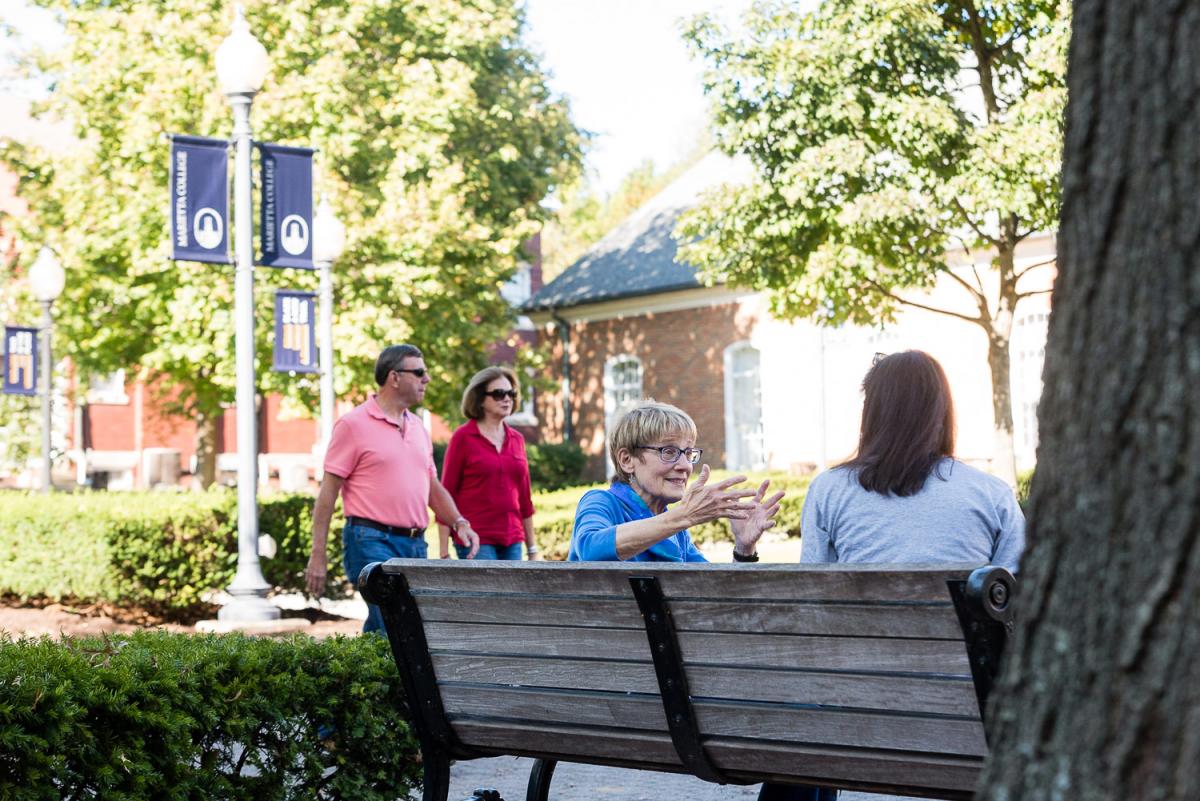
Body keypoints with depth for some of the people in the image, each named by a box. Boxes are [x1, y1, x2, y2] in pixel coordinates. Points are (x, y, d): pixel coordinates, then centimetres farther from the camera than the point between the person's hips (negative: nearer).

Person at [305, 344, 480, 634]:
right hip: (372, 542, -7)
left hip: (415, 544, 7)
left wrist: (459, 523, 5)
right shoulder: (353, 424, -5)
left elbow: (433, 486, 23)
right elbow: (328, 490, -5)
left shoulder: (417, 426, 17)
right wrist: (318, 555, -9)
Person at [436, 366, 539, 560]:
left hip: (512, 540, 5)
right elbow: (446, 493, -2)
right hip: (476, 541, -5)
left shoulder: (516, 439, 11)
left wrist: (532, 548, 16)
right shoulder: (463, 437, -3)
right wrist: (444, 552, -7)